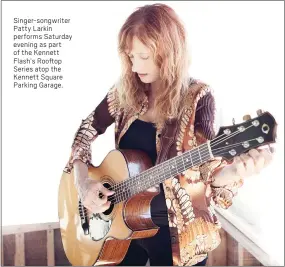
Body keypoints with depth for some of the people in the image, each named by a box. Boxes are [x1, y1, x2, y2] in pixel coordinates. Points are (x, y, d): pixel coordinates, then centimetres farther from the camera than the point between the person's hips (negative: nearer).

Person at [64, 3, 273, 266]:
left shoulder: (196, 97, -16)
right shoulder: (125, 91, -3)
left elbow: (208, 170, -19)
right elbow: (86, 131, 6)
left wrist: (235, 170, -40)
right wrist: (83, 179, -8)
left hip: (176, 230, -4)